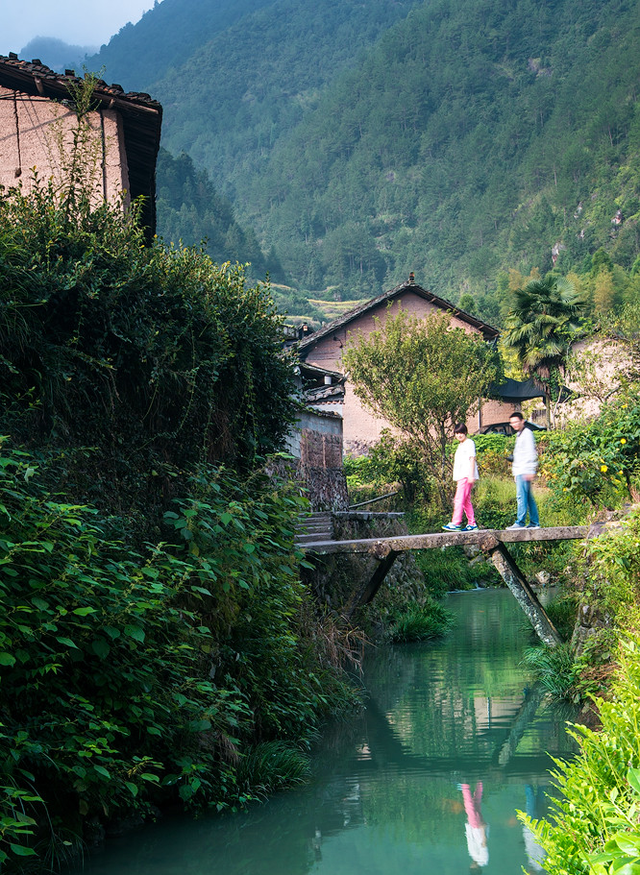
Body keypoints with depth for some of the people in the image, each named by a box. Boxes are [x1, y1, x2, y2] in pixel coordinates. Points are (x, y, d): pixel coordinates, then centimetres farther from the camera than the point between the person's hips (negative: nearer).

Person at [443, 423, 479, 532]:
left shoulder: (469, 443, -3)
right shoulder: (460, 445, 24)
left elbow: (472, 459, -10)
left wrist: (471, 475, -18)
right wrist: (458, 480, 23)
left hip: (466, 475, -10)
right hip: (461, 476, 10)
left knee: (459, 499, -15)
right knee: (466, 501, 8)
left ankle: (456, 523, -20)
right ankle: (471, 524, 9)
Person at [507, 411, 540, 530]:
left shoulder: (527, 433, -7)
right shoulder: (519, 434, 22)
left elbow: (531, 453, -15)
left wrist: (530, 471, -21)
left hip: (524, 471, -10)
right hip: (519, 471, 10)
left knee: (521, 496, -13)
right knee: (529, 497, 9)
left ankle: (520, 522, -17)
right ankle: (534, 523, 11)